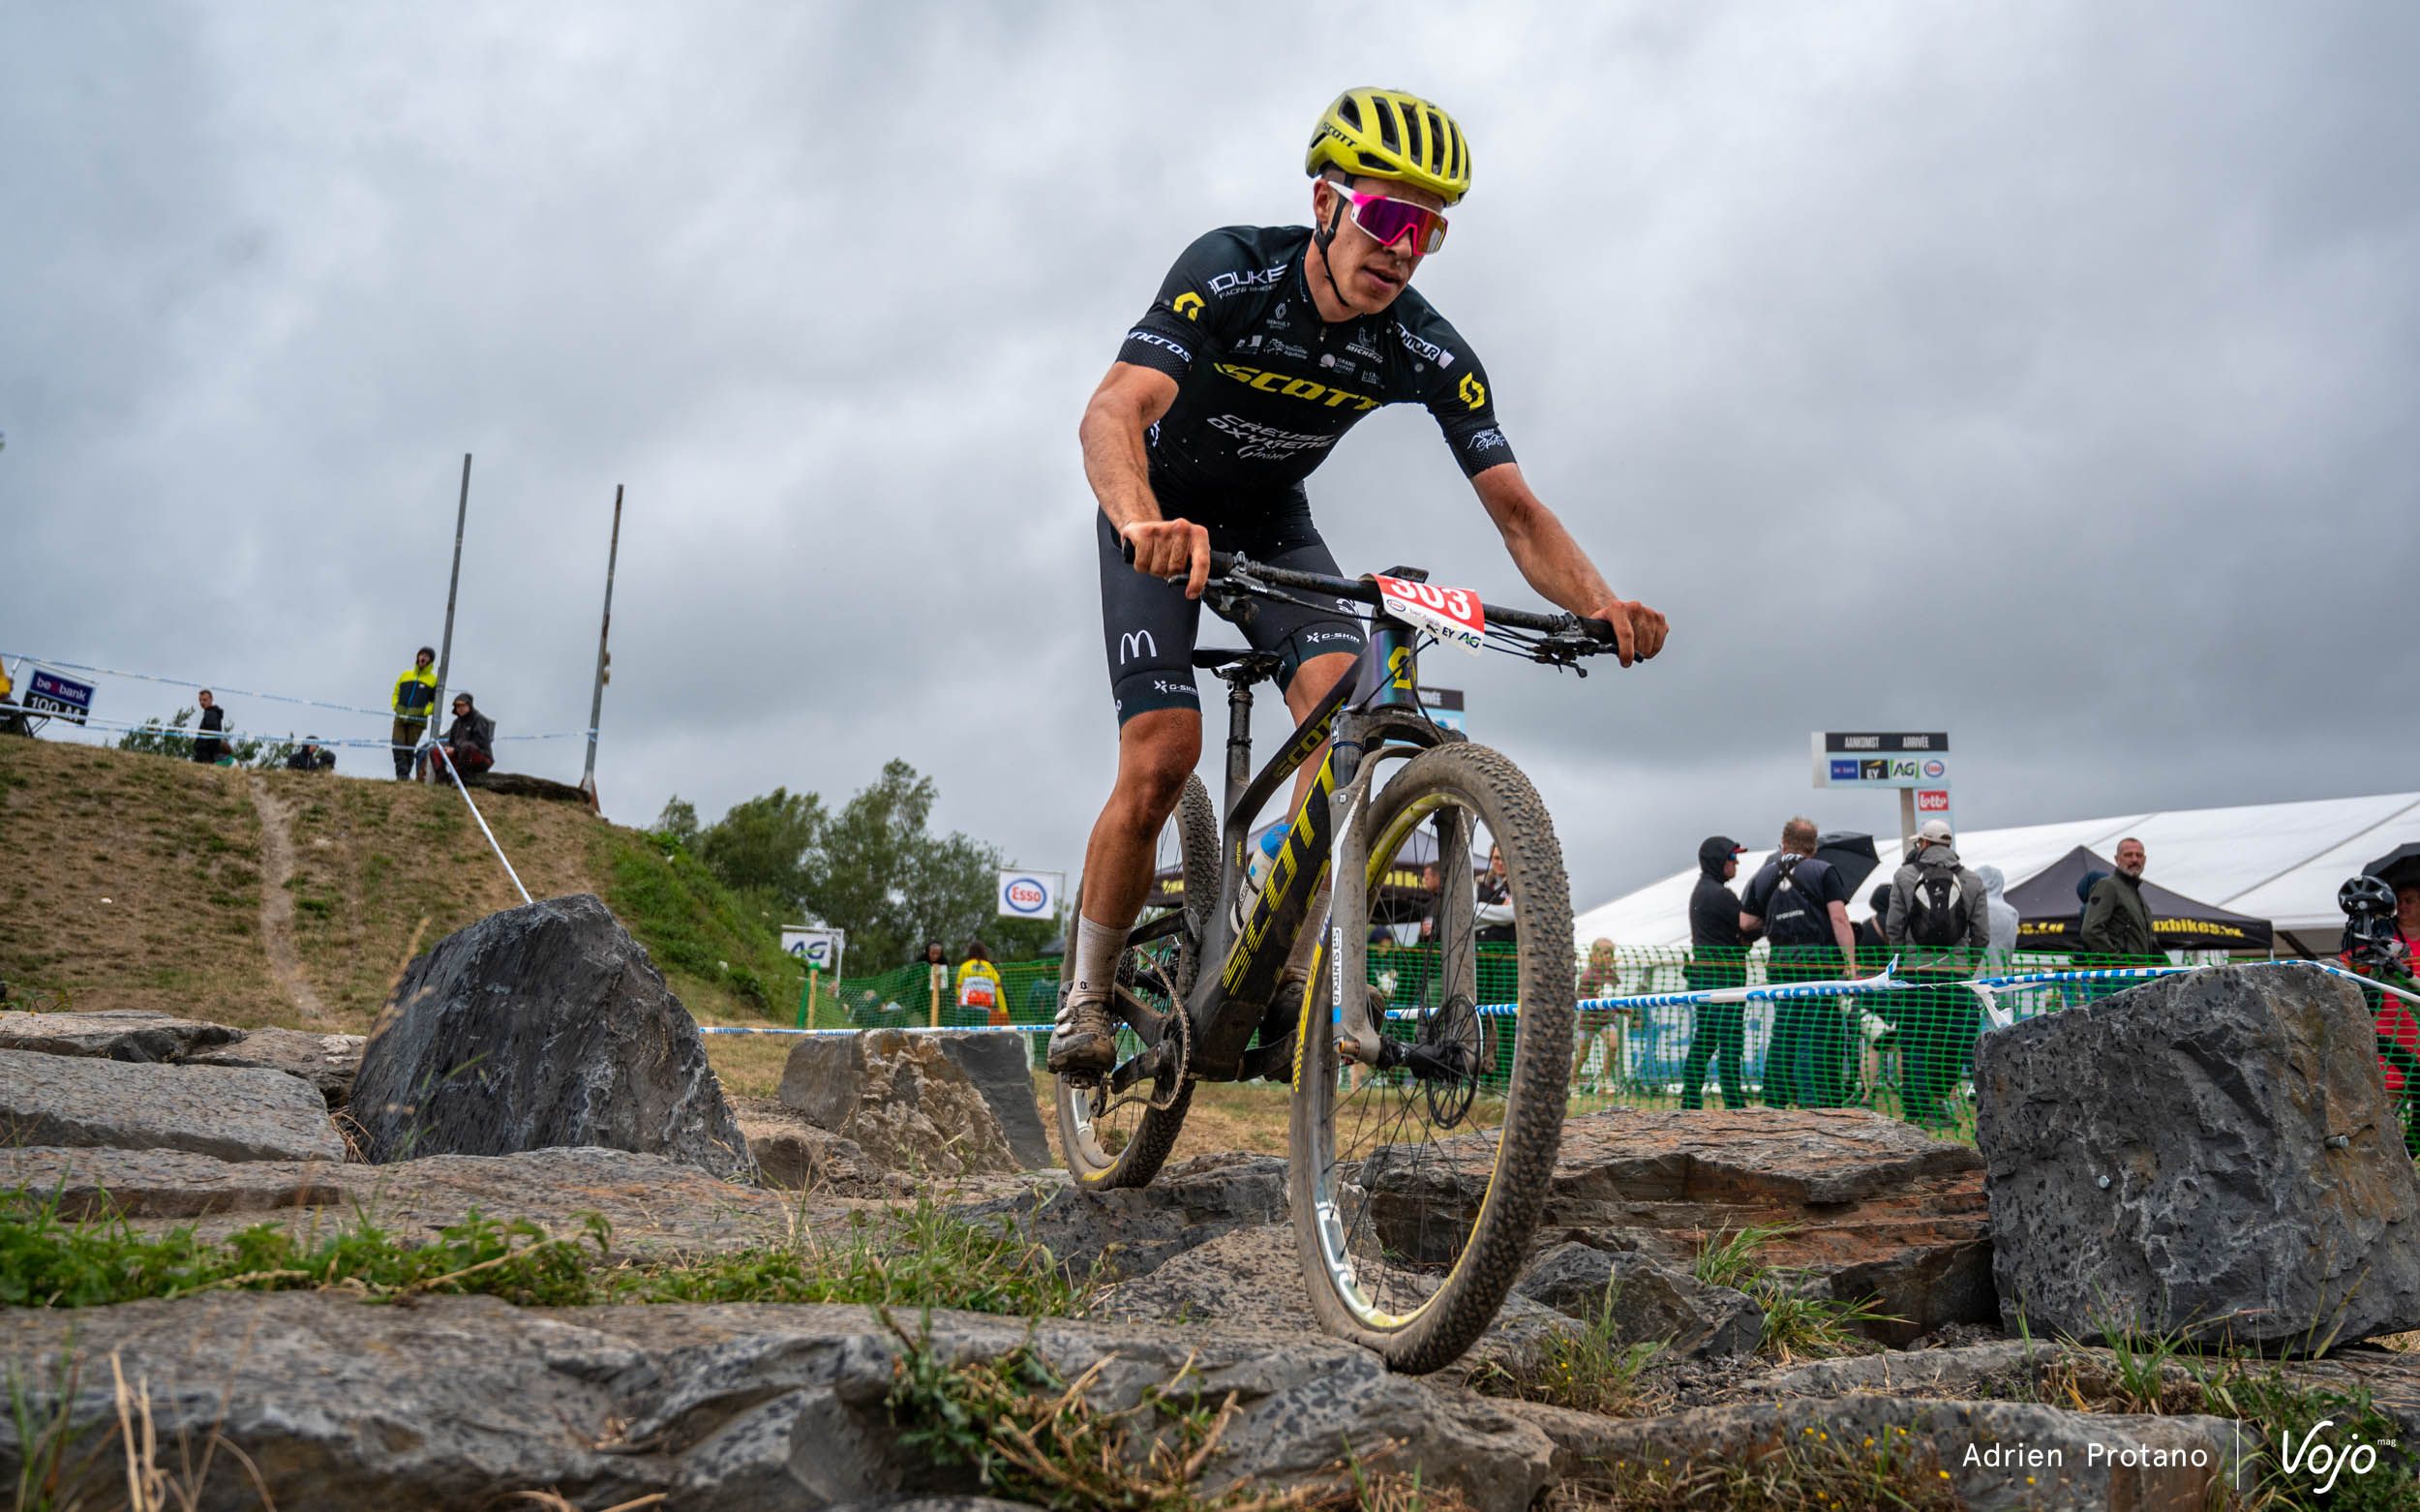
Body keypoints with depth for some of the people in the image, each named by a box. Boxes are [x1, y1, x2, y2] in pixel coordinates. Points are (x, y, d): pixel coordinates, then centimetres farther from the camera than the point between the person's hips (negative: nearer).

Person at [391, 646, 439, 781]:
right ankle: (402, 774, -9)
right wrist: (395, 707, 7)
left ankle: (405, 775, 6)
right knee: (398, 745, -10)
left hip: (417, 719, -3)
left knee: (409, 748, -4)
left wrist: (425, 712, -7)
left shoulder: (433, 680, 7)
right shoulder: (406, 674, 17)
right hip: (400, 718, 3)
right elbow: (396, 693, 23)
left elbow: (436, 702, 9)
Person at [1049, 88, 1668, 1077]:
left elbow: (1519, 513, -20)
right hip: (1161, 521, -3)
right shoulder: (1232, 273, -29)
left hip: (1273, 523, 3)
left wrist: (1600, 604, -40)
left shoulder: (1429, 355, -18)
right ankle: (1088, 995, 1)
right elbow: (1114, 412, -43)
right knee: (1163, 755, -19)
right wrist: (1145, 524, -64)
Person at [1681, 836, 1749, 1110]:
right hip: (1723, 976, -10)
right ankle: (1735, 1104, -6)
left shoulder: (1701, 891, 17)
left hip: (1701, 973, 10)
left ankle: (1690, 1101, 13)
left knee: (1703, 1040, 11)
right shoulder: (1718, 893, -14)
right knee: (1730, 1041, -7)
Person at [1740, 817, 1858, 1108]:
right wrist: (1851, 964, -10)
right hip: (1819, 959, -4)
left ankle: (1774, 1101, 12)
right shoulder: (1823, 872, 1)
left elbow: (1745, 923, 11)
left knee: (1783, 1031, 10)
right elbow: (1839, 919, -8)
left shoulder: (1763, 877, 13)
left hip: (1781, 962, 4)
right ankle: (1814, 1101, -7)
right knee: (1818, 1033, -3)